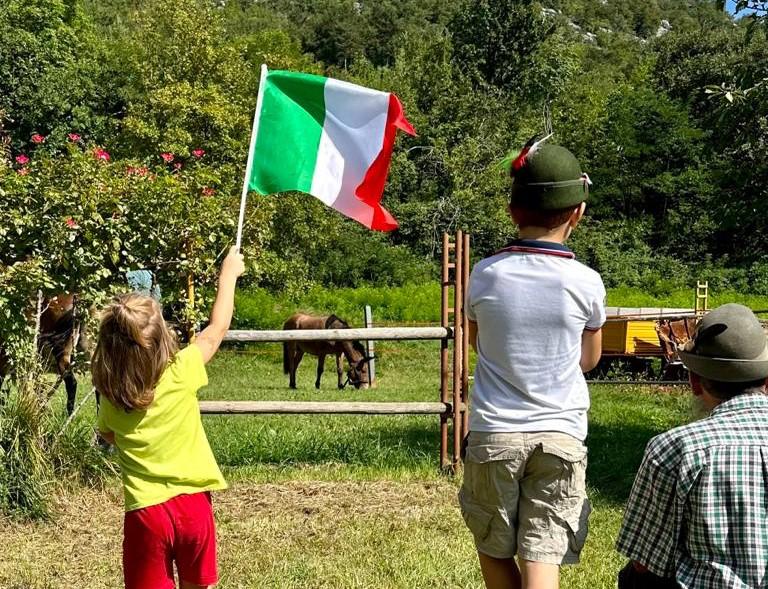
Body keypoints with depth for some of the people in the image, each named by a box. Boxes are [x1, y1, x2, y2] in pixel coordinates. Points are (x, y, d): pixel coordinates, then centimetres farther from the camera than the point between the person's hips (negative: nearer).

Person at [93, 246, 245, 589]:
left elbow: (109, 436, 19)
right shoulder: (181, 374, -11)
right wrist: (228, 274, 15)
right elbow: (217, 330, 5)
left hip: (146, 511, 0)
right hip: (193, 502, 0)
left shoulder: (111, 401, -5)